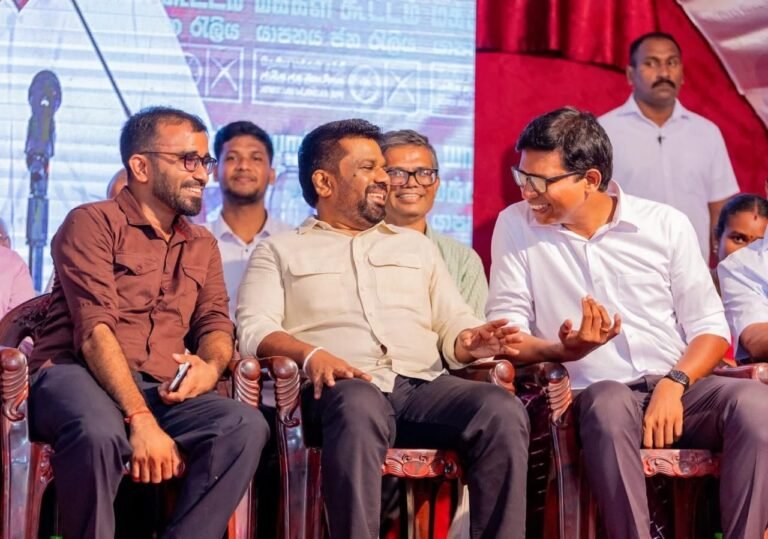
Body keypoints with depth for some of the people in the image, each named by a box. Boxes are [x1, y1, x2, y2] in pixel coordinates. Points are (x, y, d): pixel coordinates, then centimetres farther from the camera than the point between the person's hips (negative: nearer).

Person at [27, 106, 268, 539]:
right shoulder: (93, 223, 0)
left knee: (247, 426, -24)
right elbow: (95, 330, -12)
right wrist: (140, 420, -24)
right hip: (76, 374, -5)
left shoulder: (202, 245, 22)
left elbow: (215, 324, 16)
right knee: (99, 431, -40)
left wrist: (211, 365, -11)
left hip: (160, 389, 5)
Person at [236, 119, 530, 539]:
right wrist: (310, 354, -18)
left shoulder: (416, 246, 31)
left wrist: (470, 342, -4)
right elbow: (255, 330, 3)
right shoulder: (279, 251, 19)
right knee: (360, 406, -40)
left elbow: (453, 322, 22)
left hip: (424, 386, 4)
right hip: (344, 387, -3)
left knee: (503, 410, -28)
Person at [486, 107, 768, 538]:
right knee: (609, 403, -38)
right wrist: (561, 351, -18)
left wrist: (674, 384, -15)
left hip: (678, 389, 1)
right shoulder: (516, 226, 4)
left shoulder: (667, 225, 5)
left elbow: (709, 328, 4)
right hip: (596, 393, -1)